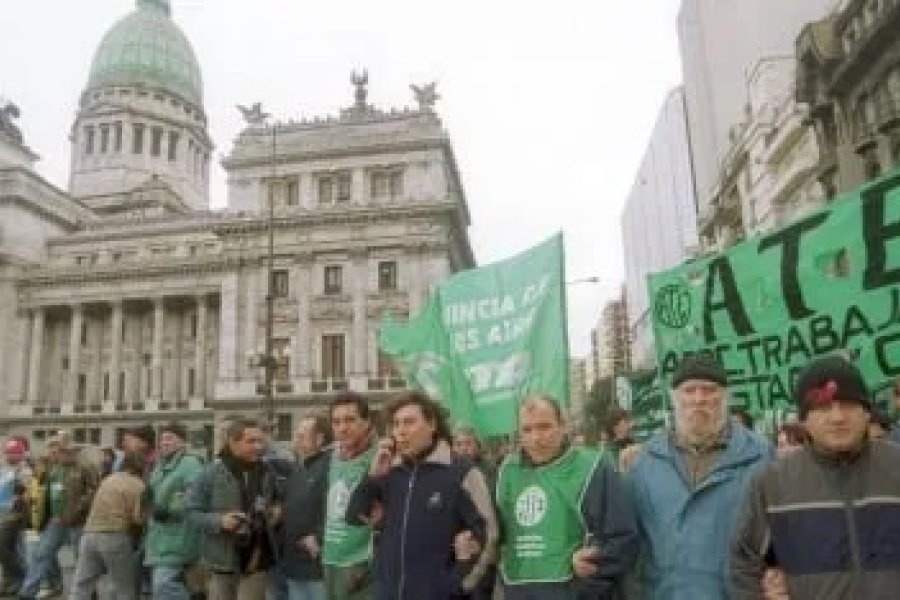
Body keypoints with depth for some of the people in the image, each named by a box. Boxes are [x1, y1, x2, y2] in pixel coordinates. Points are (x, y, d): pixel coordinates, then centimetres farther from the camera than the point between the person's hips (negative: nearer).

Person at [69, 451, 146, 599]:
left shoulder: (109, 479, 19)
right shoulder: (138, 486, -6)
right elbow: (138, 517, -14)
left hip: (90, 534, 7)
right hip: (115, 537, -6)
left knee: (81, 586, 12)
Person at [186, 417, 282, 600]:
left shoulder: (266, 473, 2)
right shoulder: (212, 472, -9)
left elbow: (277, 501, 20)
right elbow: (191, 511, -5)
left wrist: (277, 511, -1)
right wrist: (219, 520, -19)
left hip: (256, 561, 2)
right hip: (222, 561, -2)